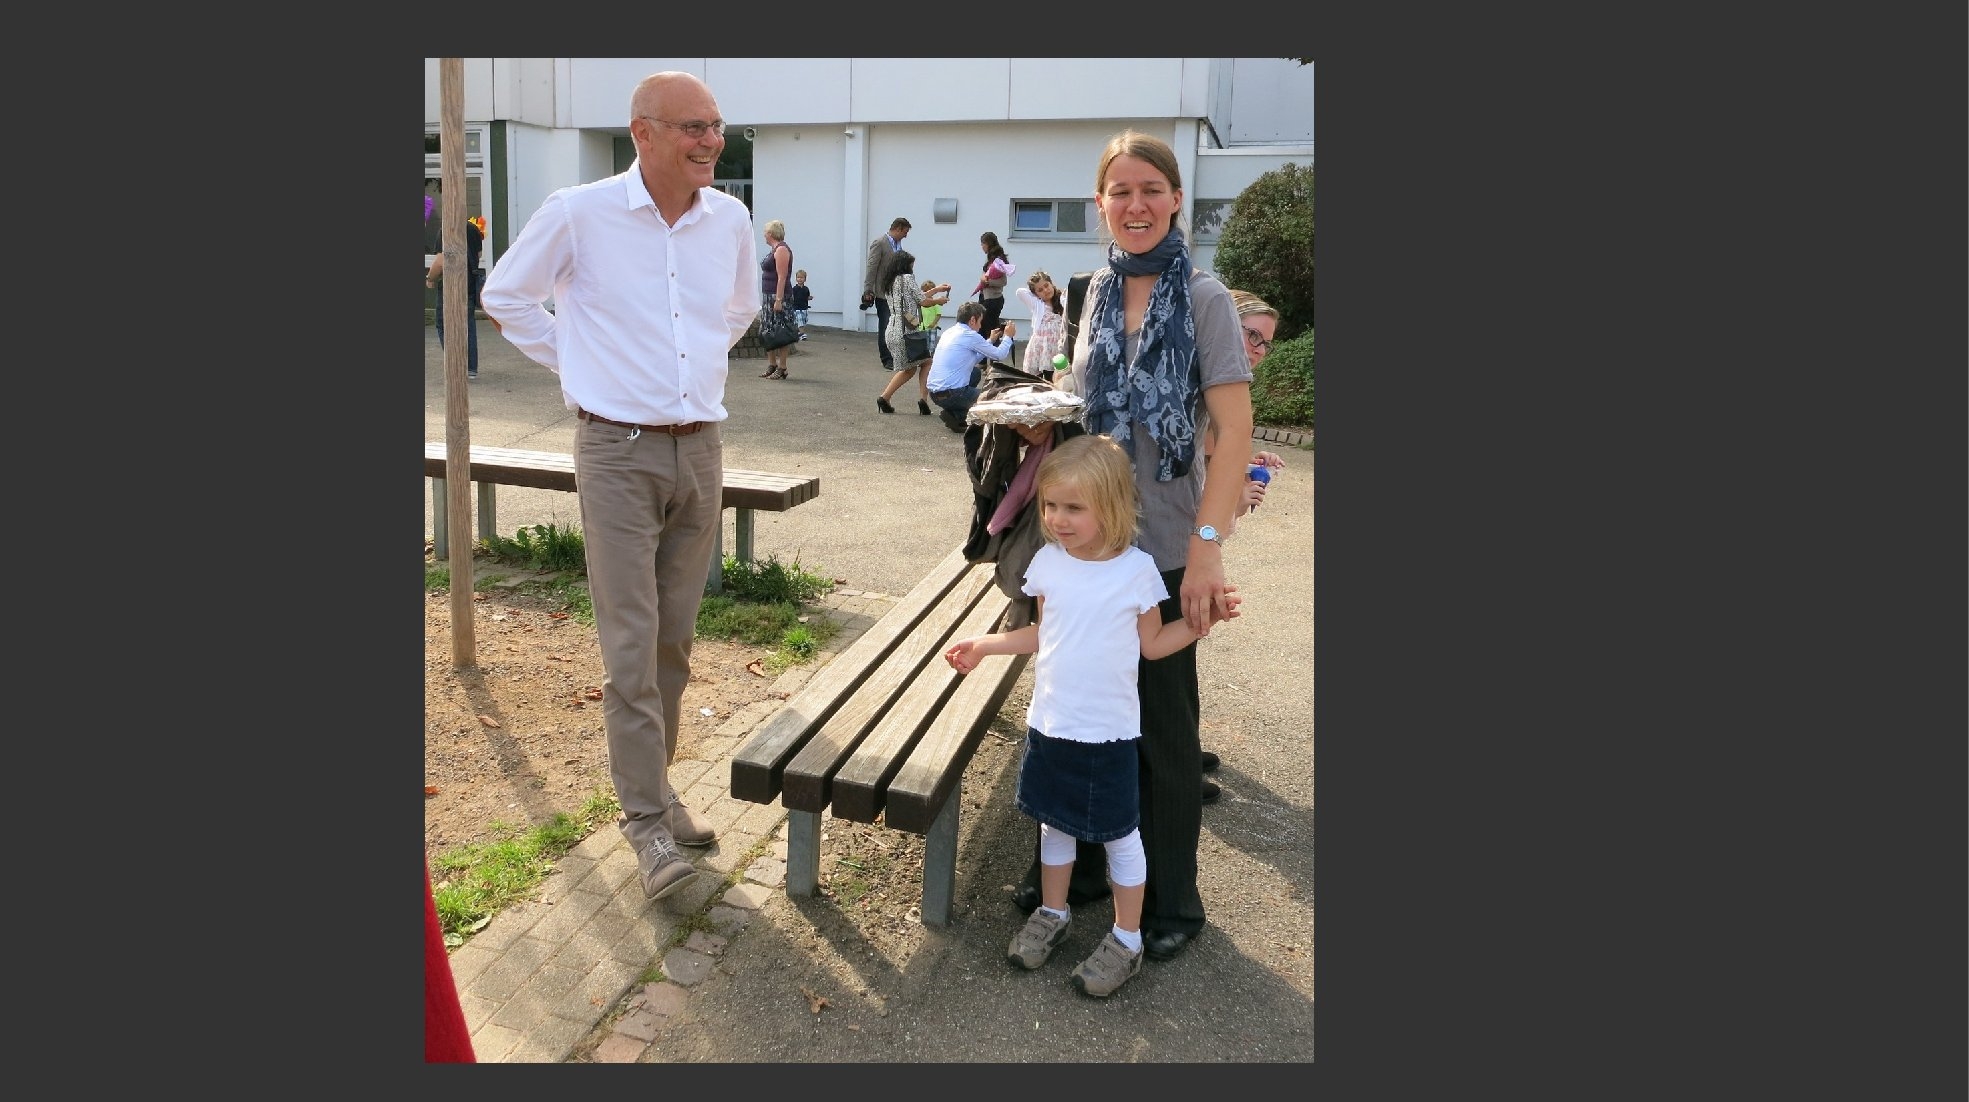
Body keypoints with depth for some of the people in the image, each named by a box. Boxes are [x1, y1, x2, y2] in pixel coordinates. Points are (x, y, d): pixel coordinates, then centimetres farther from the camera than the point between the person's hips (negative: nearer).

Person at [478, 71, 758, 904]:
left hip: (700, 449, 5)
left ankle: (650, 784, 28)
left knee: (675, 639, 12)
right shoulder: (578, 213, -8)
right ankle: (647, 818, 5)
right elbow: (506, 296, 6)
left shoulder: (730, 220, 5)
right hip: (618, 451, -4)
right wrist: (577, 369, 3)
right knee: (630, 642, -5)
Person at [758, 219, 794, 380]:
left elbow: (782, 277, -20)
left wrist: (778, 300, -25)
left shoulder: (781, 249, -13)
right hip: (769, 297, 10)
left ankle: (782, 368, -4)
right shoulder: (774, 249, 17)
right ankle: (771, 365, 16)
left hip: (778, 297, -10)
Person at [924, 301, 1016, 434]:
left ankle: (953, 413, 16)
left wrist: (991, 341, 29)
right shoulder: (970, 335, -11)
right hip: (950, 395, -8)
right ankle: (957, 416, -1)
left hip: (934, 393, 8)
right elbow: (999, 355, -3)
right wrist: (1008, 336, 15)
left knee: (975, 372, 28)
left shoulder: (949, 332, 15)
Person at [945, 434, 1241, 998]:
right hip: (1049, 723, 4)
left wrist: (1205, 619, -15)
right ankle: (1052, 913, 41)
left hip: (1108, 731, -4)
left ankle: (1126, 940, 27)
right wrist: (983, 645, 7)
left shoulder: (1137, 569, -13)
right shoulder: (1048, 561, -3)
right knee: (1054, 822, 19)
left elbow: (1153, 644, -3)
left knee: (1119, 834, 10)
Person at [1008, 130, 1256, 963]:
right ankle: (1078, 864, 35)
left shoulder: (1202, 298, -8)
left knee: (1162, 728, 7)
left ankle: (1170, 900, 26)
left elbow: (1235, 431, -14)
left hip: (1164, 552, -5)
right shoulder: (1100, 292, 7)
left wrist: (1208, 546, -22)